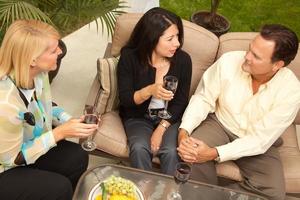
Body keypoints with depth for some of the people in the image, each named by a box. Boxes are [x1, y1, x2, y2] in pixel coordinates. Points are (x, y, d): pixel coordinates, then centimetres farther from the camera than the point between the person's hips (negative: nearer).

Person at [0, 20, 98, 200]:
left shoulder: (39, 73, -15)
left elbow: (45, 106, 6)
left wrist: (69, 121, -12)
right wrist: (59, 133, -27)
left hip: (28, 146, 7)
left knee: (78, 157, -4)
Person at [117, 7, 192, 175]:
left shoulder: (183, 60, -12)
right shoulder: (130, 57, -15)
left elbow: (181, 102, -5)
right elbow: (125, 99, -13)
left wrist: (161, 129, -16)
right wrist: (150, 90, -33)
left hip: (170, 118, 1)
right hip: (138, 116, 0)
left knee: (171, 152, -26)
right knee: (139, 149, -28)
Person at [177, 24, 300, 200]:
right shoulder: (229, 61, -21)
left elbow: (260, 140, -23)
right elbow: (203, 98, -11)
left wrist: (214, 154, -33)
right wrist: (184, 131, -28)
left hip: (259, 144, 0)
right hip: (220, 124, 1)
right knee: (191, 152, -30)